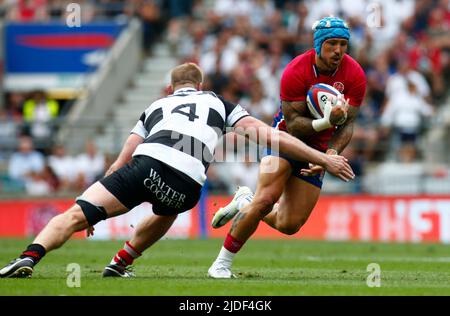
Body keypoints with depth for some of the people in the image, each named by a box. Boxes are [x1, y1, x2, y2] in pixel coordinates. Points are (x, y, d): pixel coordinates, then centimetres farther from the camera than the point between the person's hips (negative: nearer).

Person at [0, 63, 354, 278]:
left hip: (146, 162, 0)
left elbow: (122, 162, 32)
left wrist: (93, 213, 38)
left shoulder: (155, 107, 35)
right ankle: (116, 267, 33)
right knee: (167, 213, 37)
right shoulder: (218, 103, 32)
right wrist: (322, 158, 26)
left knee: (74, 216, -6)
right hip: (186, 185, 0)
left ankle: (29, 258, -32)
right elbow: (269, 136, 22)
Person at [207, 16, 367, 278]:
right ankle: (223, 262, -9)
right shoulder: (296, 72, -23)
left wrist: (331, 154, -28)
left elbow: (347, 124, -10)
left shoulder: (355, 75, -15)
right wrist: (327, 122, -40)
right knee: (266, 199, -24)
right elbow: (293, 125, -23)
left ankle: (246, 202, 31)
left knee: (290, 225, 0)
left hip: (319, 147, 4)